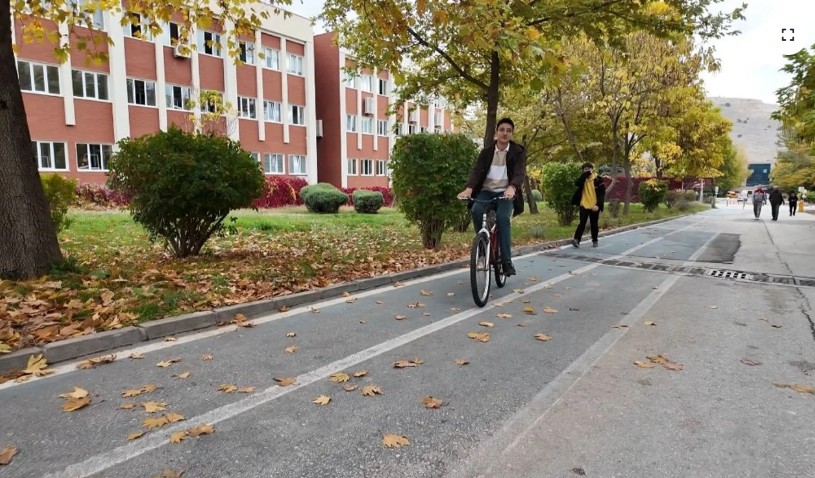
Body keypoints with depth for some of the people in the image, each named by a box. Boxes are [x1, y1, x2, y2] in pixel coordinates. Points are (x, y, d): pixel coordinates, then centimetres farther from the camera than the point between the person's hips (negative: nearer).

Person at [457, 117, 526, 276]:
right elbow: (477, 170, -9)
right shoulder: (486, 151, 6)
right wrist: (469, 188, -30)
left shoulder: (518, 151, 0)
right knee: (476, 210, -31)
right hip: (487, 191, 2)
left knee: (502, 217, -30)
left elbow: (520, 172, -16)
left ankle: (506, 262, -22)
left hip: (505, 193, -2)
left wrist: (511, 188, -39)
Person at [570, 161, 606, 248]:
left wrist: (598, 205, -16)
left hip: (594, 206, -1)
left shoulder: (598, 180, -3)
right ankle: (577, 240, -14)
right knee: (582, 223, -7)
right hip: (584, 205, 1)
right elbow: (577, 183, -18)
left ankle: (594, 241, 23)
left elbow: (602, 194, -6)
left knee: (594, 224, 10)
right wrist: (585, 174, -17)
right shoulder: (582, 179, 5)